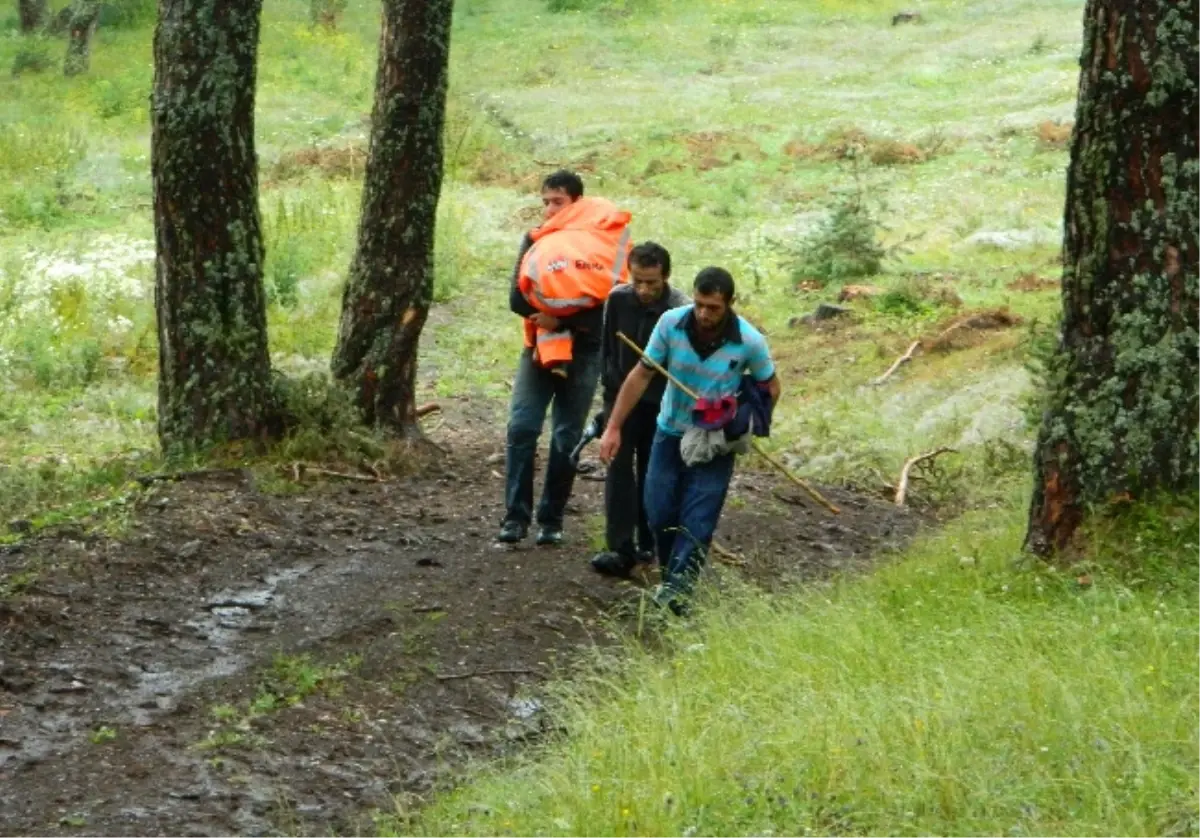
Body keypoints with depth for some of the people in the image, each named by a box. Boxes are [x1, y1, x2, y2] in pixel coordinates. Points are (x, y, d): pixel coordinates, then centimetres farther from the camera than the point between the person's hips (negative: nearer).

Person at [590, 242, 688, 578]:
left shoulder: (680, 311, -22)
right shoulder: (618, 299, -11)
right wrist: (609, 388, 9)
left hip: (660, 402, -2)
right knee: (619, 466, -8)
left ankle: (648, 543, 21)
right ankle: (621, 549, -12)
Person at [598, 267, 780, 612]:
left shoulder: (750, 342, -20)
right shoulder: (671, 323, -17)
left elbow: (770, 387, -1)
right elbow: (641, 376, -7)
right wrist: (613, 428, -7)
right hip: (671, 433, 2)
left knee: (697, 520, -8)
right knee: (660, 513, 4)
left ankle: (677, 587, -6)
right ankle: (671, 575, 23)